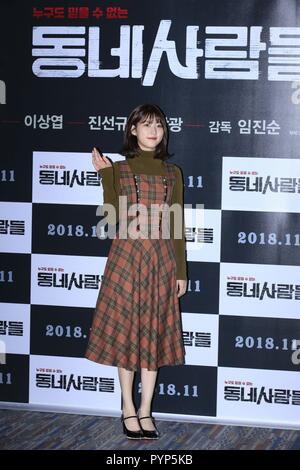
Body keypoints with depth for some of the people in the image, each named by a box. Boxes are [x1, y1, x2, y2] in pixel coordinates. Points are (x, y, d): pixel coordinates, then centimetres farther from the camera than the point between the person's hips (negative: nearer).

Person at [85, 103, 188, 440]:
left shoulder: (172, 173, 8)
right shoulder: (119, 169, 2)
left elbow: (177, 225, 7)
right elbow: (112, 218, -10)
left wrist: (180, 271, 4)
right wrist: (105, 174, -12)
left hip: (161, 258, 2)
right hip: (126, 256, -2)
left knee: (154, 333, 5)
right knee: (125, 331, 2)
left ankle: (145, 411, 14)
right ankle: (129, 410, 15)